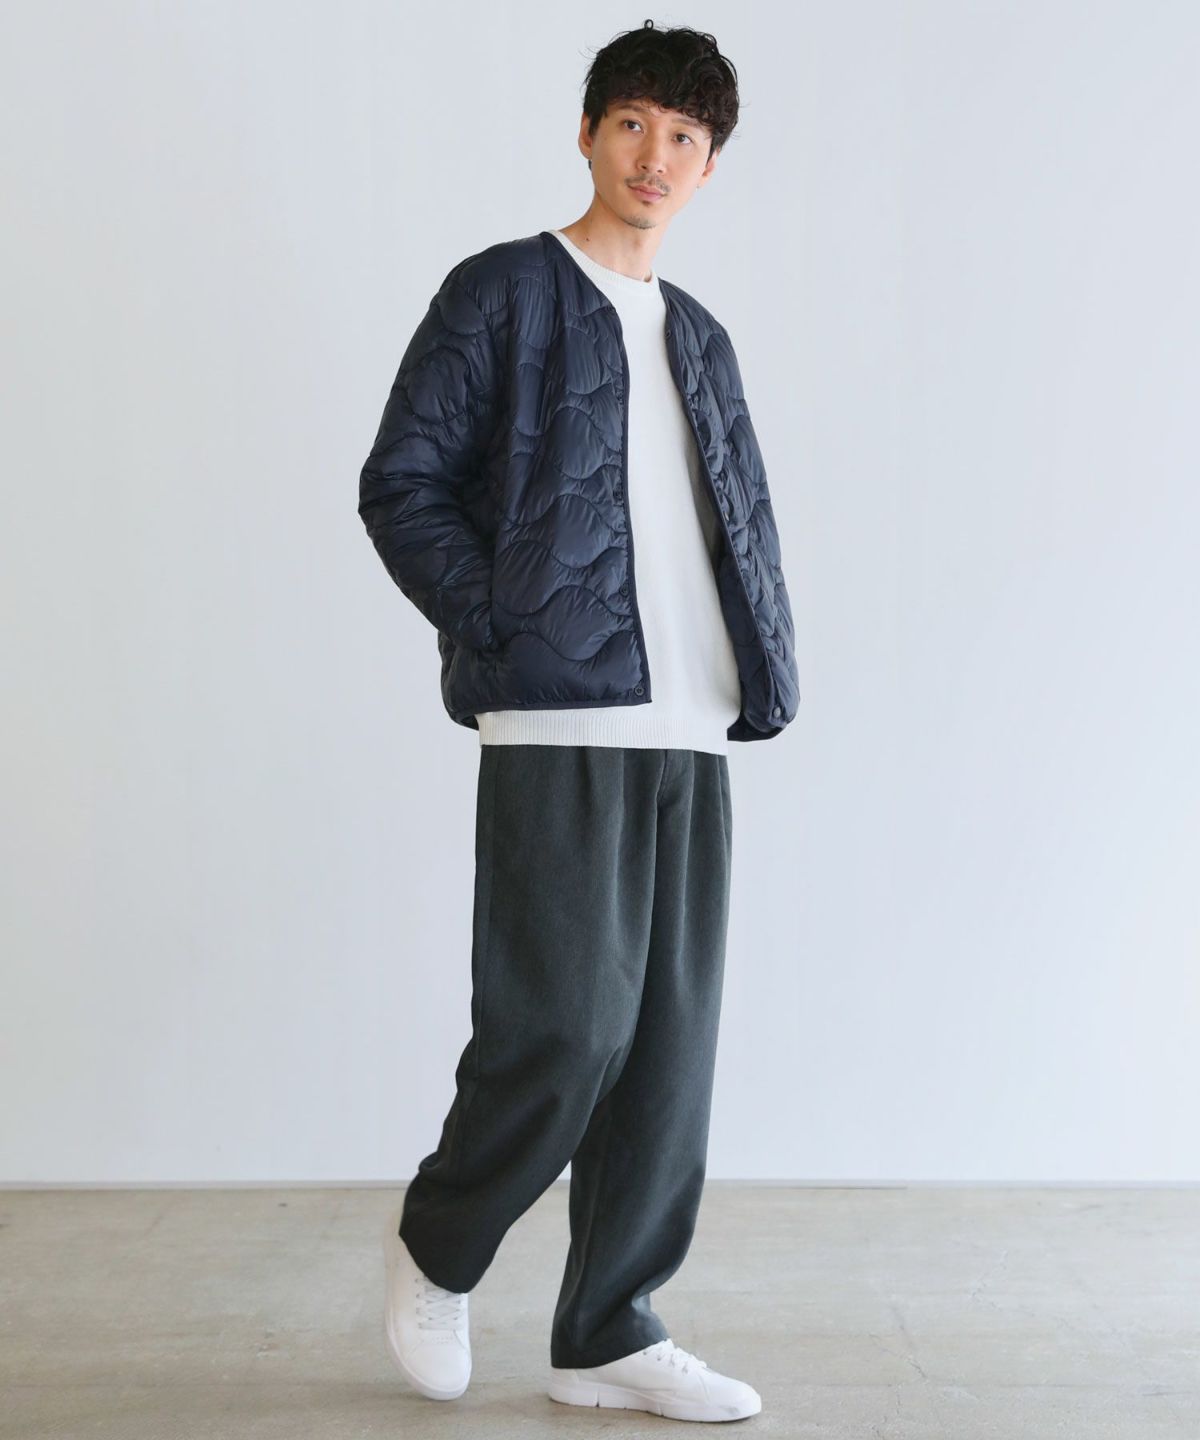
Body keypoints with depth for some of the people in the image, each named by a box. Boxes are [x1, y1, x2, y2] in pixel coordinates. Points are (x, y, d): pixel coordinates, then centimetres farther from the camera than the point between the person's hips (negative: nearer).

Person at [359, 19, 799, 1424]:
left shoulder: (700, 335, 22)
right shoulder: (501, 292, 4)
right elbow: (400, 484, -2)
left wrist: (770, 664, 8)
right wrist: (497, 630, -10)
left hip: (689, 728, 6)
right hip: (558, 725, -6)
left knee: (670, 1035, 5)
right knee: (567, 1024, -9)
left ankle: (609, 1333, 18)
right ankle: (437, 1245, 20)